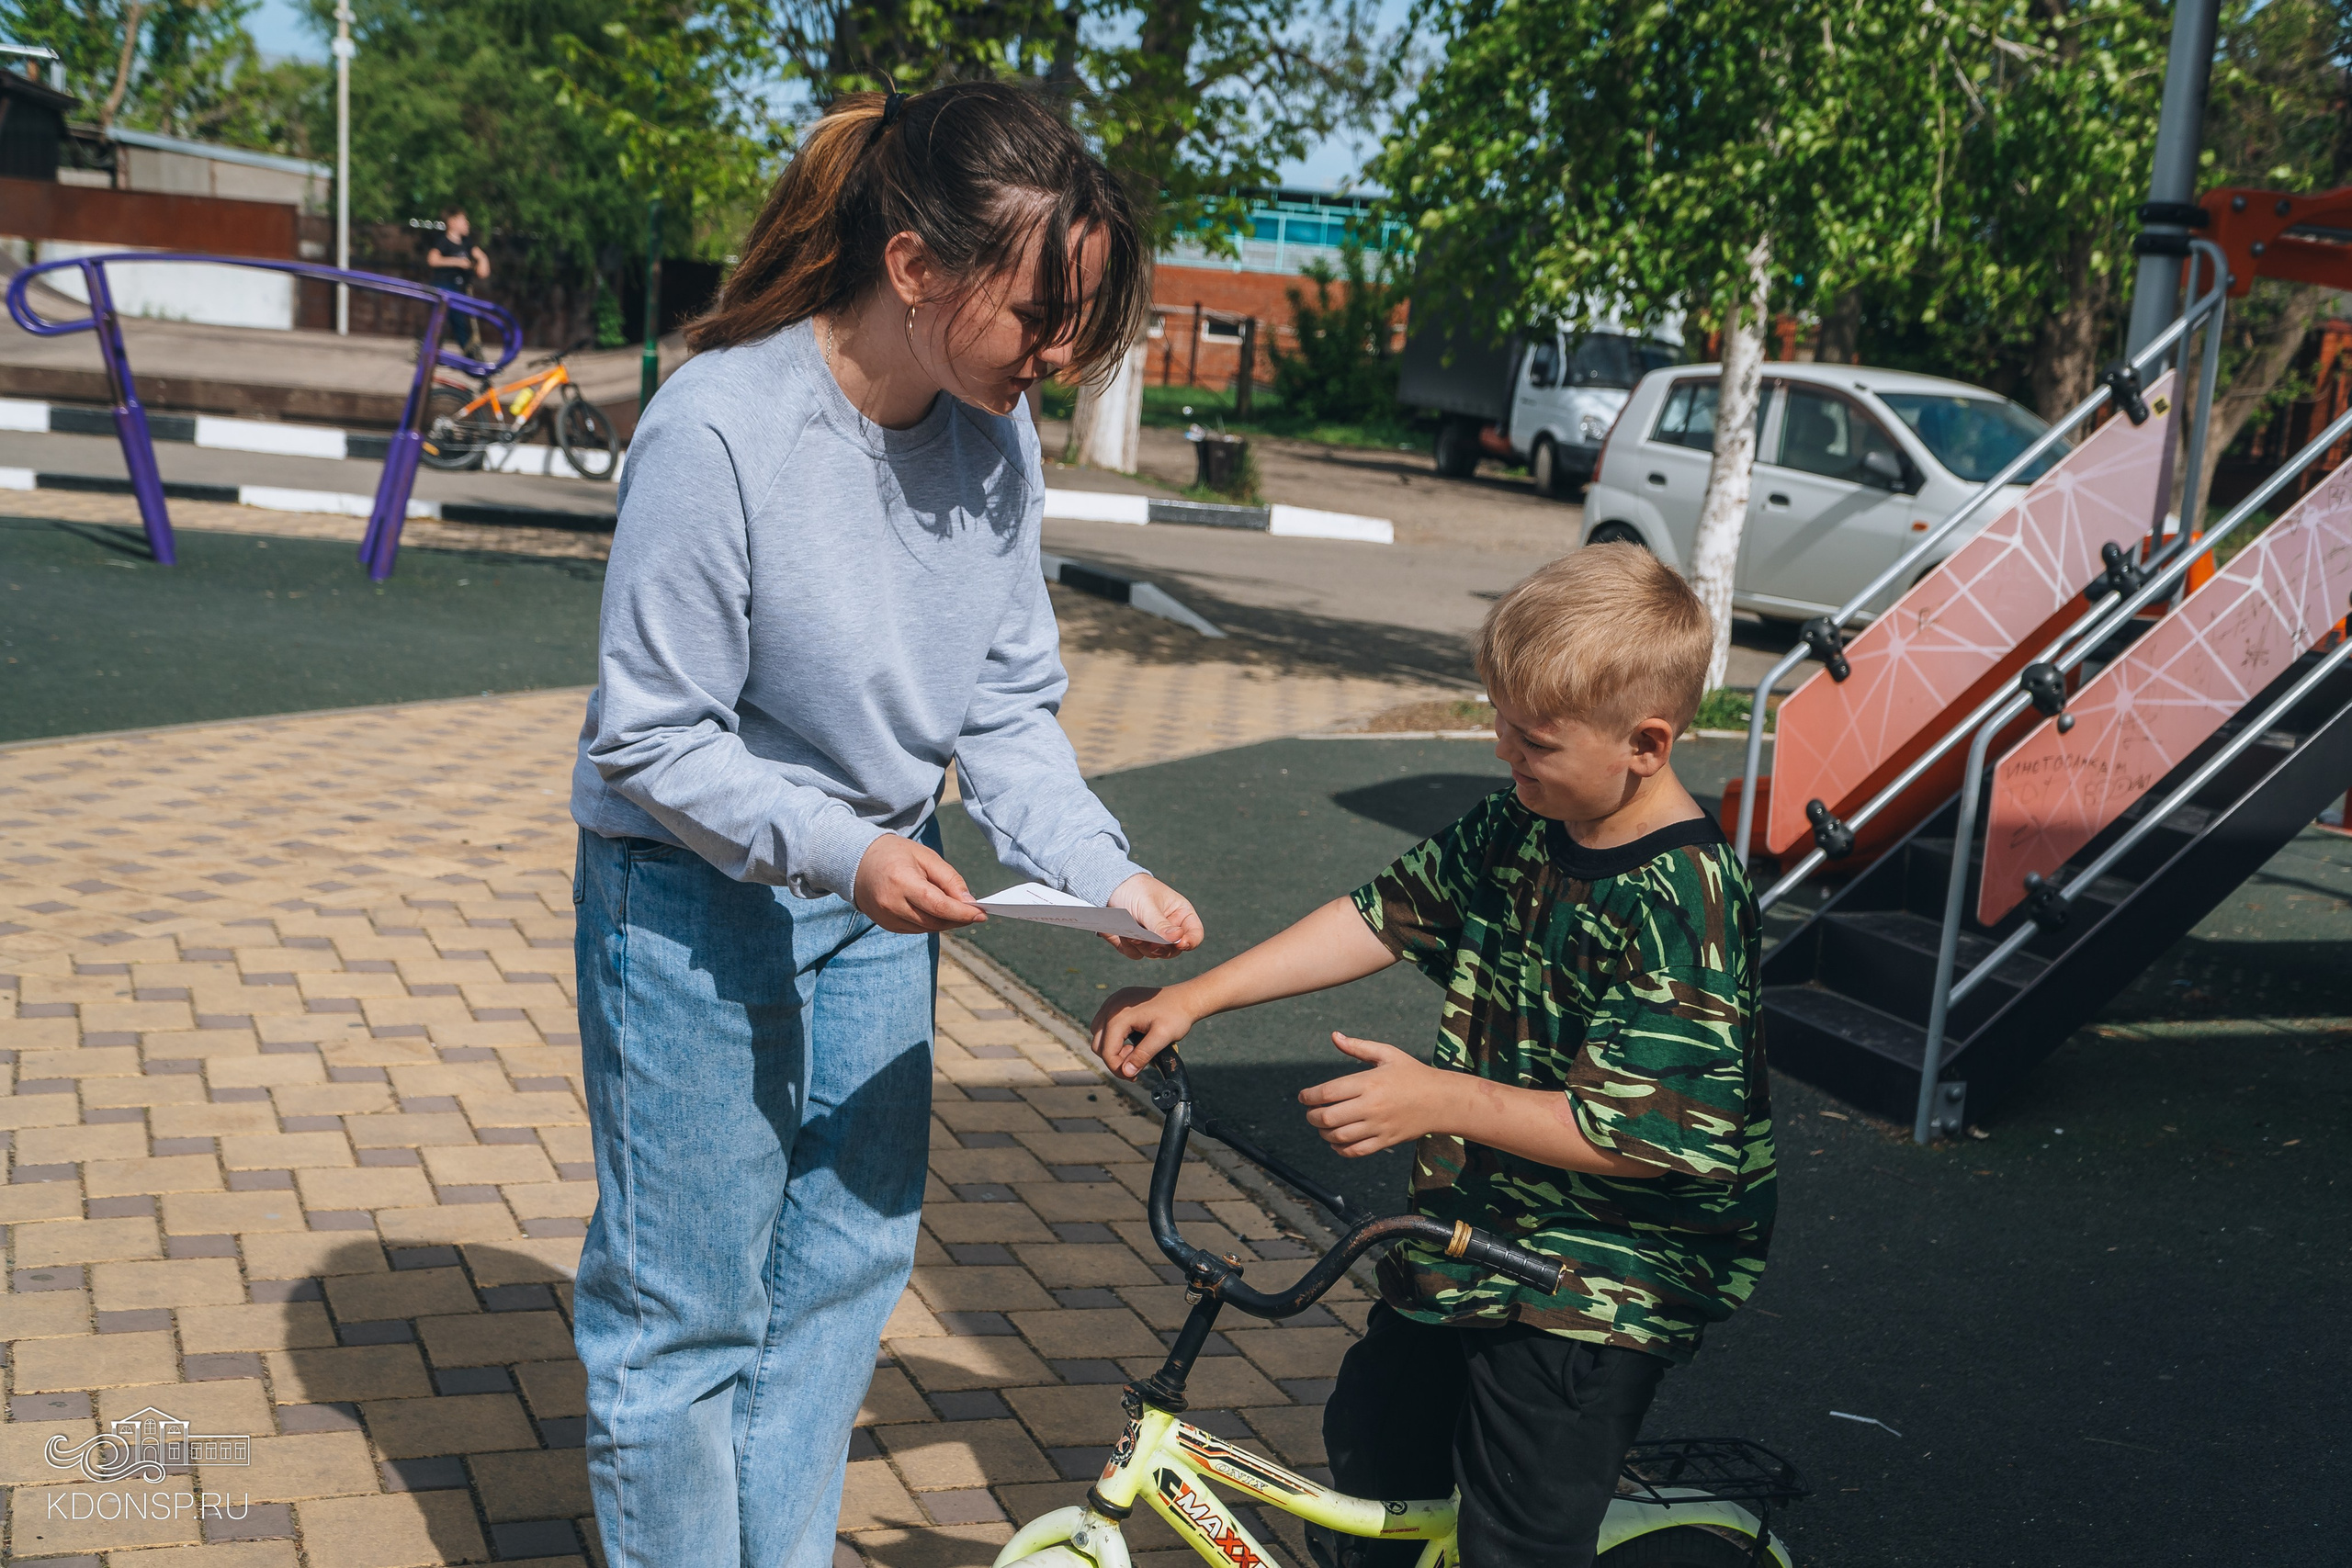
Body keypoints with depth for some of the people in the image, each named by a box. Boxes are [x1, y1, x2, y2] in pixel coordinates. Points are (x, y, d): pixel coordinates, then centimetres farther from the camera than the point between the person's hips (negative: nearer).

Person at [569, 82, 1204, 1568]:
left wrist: (1105, 872, -15)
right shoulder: (720, 428, -25)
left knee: (852, 1254, 18)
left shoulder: (997, 433, -8)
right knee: (689, 1303, 6)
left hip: (877, 892, 6)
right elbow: (650, 741, -20)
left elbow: (1011, 707, -2)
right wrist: (839, 849, -30)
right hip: (694, 904, -6)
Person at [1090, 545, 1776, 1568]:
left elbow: (1649, 1132, -28)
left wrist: (1440, 1100, -29)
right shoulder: (1513, 828, -1)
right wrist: (1194, 997, 1)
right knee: (1369, 1444, 23)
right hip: (1473, 1224, 8)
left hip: (1602, 1281, -8)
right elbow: (1380, 916, 6)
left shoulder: (1683, 905, -25)